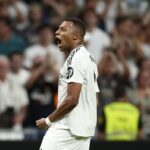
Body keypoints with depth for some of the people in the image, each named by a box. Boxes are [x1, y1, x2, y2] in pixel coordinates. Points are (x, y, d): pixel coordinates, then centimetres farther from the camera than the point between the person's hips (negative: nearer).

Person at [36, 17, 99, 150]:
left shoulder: (75, 59, -14)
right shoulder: (89, 58, 17)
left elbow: (72, 100, -21)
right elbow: (94, 101, 21)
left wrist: (48, 120, -12)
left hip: (68, 129, -10)